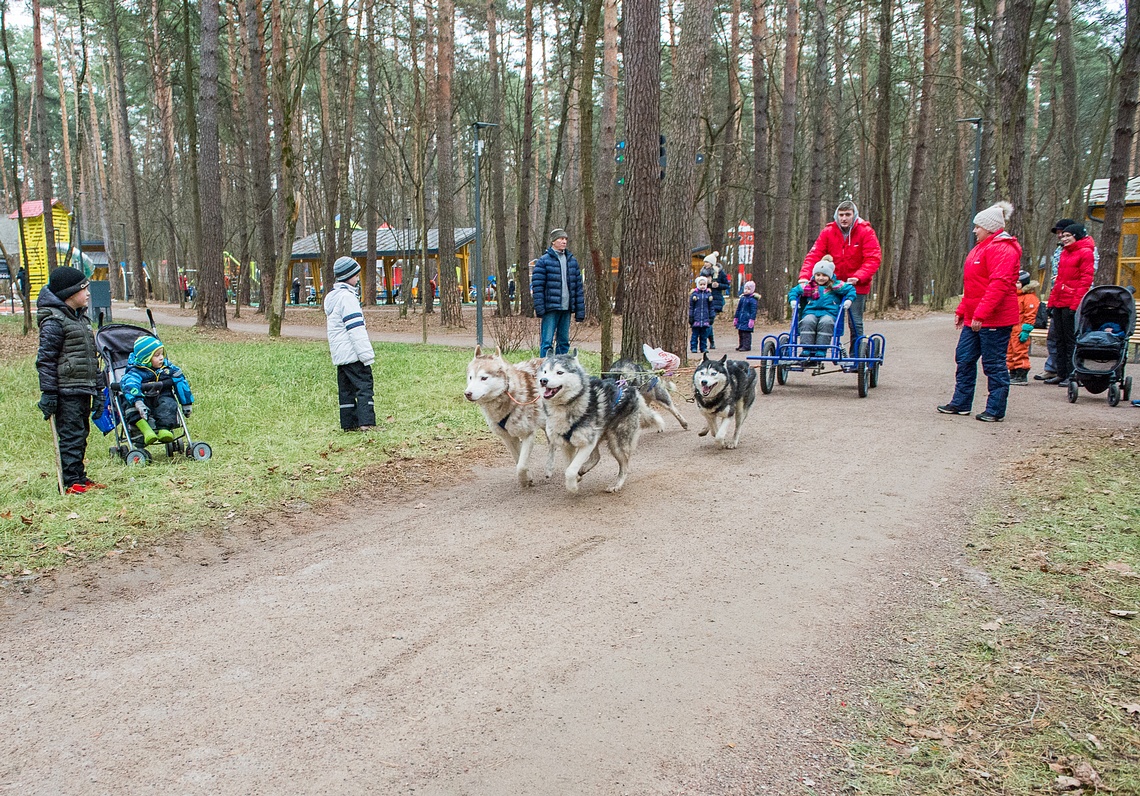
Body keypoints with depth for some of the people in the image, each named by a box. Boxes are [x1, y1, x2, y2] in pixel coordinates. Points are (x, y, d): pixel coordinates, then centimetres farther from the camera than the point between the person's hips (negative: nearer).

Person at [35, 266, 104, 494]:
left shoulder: (81, 317, 16)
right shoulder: (54, 321, -12)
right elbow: (46, 359, -13)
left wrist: (96, 387, 22)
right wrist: (48, 393, -16)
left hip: (83, 389, 9)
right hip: (66, 391, -9)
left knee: (81, 434, 13)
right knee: (71, 435, -6)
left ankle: (79, 477, 21)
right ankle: (71, 482, 0)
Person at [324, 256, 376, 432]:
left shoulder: (331, 297, 17)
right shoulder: (347, 297, -13)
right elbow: (356, 329, -18)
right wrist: (367, 354, -18)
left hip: (339, 355, 9)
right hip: (353, 352, -9)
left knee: (346, 389, 10)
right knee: (364, 386, -9)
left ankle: (349, 423, 12)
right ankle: (366, 422, -15)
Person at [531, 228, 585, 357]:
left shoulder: (572, 261, 15)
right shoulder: (543, 261, -2)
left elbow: (578, 286, 15)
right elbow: (537, 286, -6)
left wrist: (580, 310, 9)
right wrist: (539, 308, -14)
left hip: (567, 308, 6)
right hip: (551, 308, -5)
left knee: (564, 341, 10)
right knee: (547, 342, -7)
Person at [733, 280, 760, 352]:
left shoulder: (752, 300, -9)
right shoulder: (742, 298, 12)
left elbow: (753, 311, -13)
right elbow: (738, 309, 19)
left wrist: (752, 319, -19)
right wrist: (736, 318, 20)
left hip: (747, 319, -8)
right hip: (741, 319, 8)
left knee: (746, 333, -7)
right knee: (740, 332, 12)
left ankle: (747, 346, -3)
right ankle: (741, 345, 22)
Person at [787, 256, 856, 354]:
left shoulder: (836, 285, 14)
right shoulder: (808, 286, 18)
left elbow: (851, 289, 17)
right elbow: (793, 291, 26)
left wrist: (849, 300, 0)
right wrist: (793, 300, 7)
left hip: (829, 313, -1)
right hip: (810, 312, 1)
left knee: (826, 322, -38)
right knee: (807, 321, -36)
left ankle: (820, 351, -39)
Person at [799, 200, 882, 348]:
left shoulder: (866, 231, -8)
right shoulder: (828, 232, -3)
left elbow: (874, 258, -13)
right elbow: (814, 255, -7)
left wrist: (858, 277, -26)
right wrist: (804, 276, -22)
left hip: (857, 286, -2)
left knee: (855, 323, -3)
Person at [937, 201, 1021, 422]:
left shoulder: (1002, 249, -14)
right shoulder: (982, 248, 18)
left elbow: (999, 284, -24)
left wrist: (980, 314, -27)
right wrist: (962, 310, 19)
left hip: (994, 320, -10)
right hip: (974, 319, 10)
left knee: (994, 364, -1)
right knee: (964, 359, 12)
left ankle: (995, 410, 7)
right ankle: (961, 403, 21)